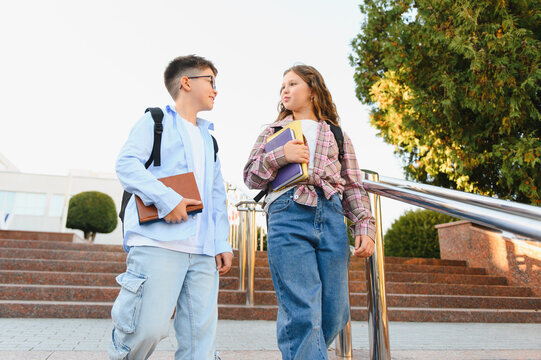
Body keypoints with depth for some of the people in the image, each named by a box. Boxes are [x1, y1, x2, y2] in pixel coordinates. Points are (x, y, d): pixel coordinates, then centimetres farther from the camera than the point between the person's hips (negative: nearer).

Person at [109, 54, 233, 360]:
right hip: (159, 242, -5)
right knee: (149, 328, -10)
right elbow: (127, 164, -5)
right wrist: (166, 199, -18)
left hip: (203, 251, 6)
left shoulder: (208, 140, 27)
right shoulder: (156, 121, 10)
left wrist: (222, 243, 12)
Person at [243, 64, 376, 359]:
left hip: (331, 217, 2)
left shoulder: (337, 135, 22)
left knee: (335, 313, 3)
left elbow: (353, 186, 16)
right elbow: (250, 177, 14)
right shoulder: (273, 133, 22)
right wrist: (279, 156, -4)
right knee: (301, 315, -12)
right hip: (287, 216, -1)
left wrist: (365, 226, 2)